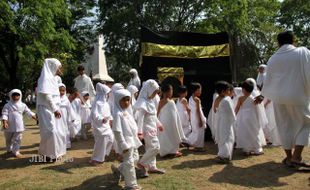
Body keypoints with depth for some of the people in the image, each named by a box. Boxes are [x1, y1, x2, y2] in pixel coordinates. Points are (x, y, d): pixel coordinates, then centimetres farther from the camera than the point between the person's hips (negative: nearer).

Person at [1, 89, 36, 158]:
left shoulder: (23, 105, 4)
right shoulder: (7, 105, -4)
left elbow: (28, 112, 6)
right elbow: (4, 114, -11)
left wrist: (35, 117, -4)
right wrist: (4, 122, -25)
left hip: (18, 126, 1)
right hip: (9, 126, -1)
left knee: (17, 139, 1)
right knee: (8, 139, 16)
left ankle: (16, 151, 9)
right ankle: (9, 150, 37)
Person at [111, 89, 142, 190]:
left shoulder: (126, 113, 12)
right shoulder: (117, 114, -18)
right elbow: (117, 131, -21)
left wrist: (136, 138, 21)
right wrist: (123, 145, -22)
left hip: (132, 140, 10)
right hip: (126, 141, -10)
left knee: (135, 158, 20)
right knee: (129, 162, -1)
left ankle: (118, 169, 34)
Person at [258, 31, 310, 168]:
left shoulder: (273, 59, 3)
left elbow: (268, 80, 11)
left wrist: (262, 95, 24)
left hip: (279, 97, 3)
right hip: (298, 96, -3)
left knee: (285, 127, 12)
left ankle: (289, 158, 18)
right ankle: (296, 157, 1)